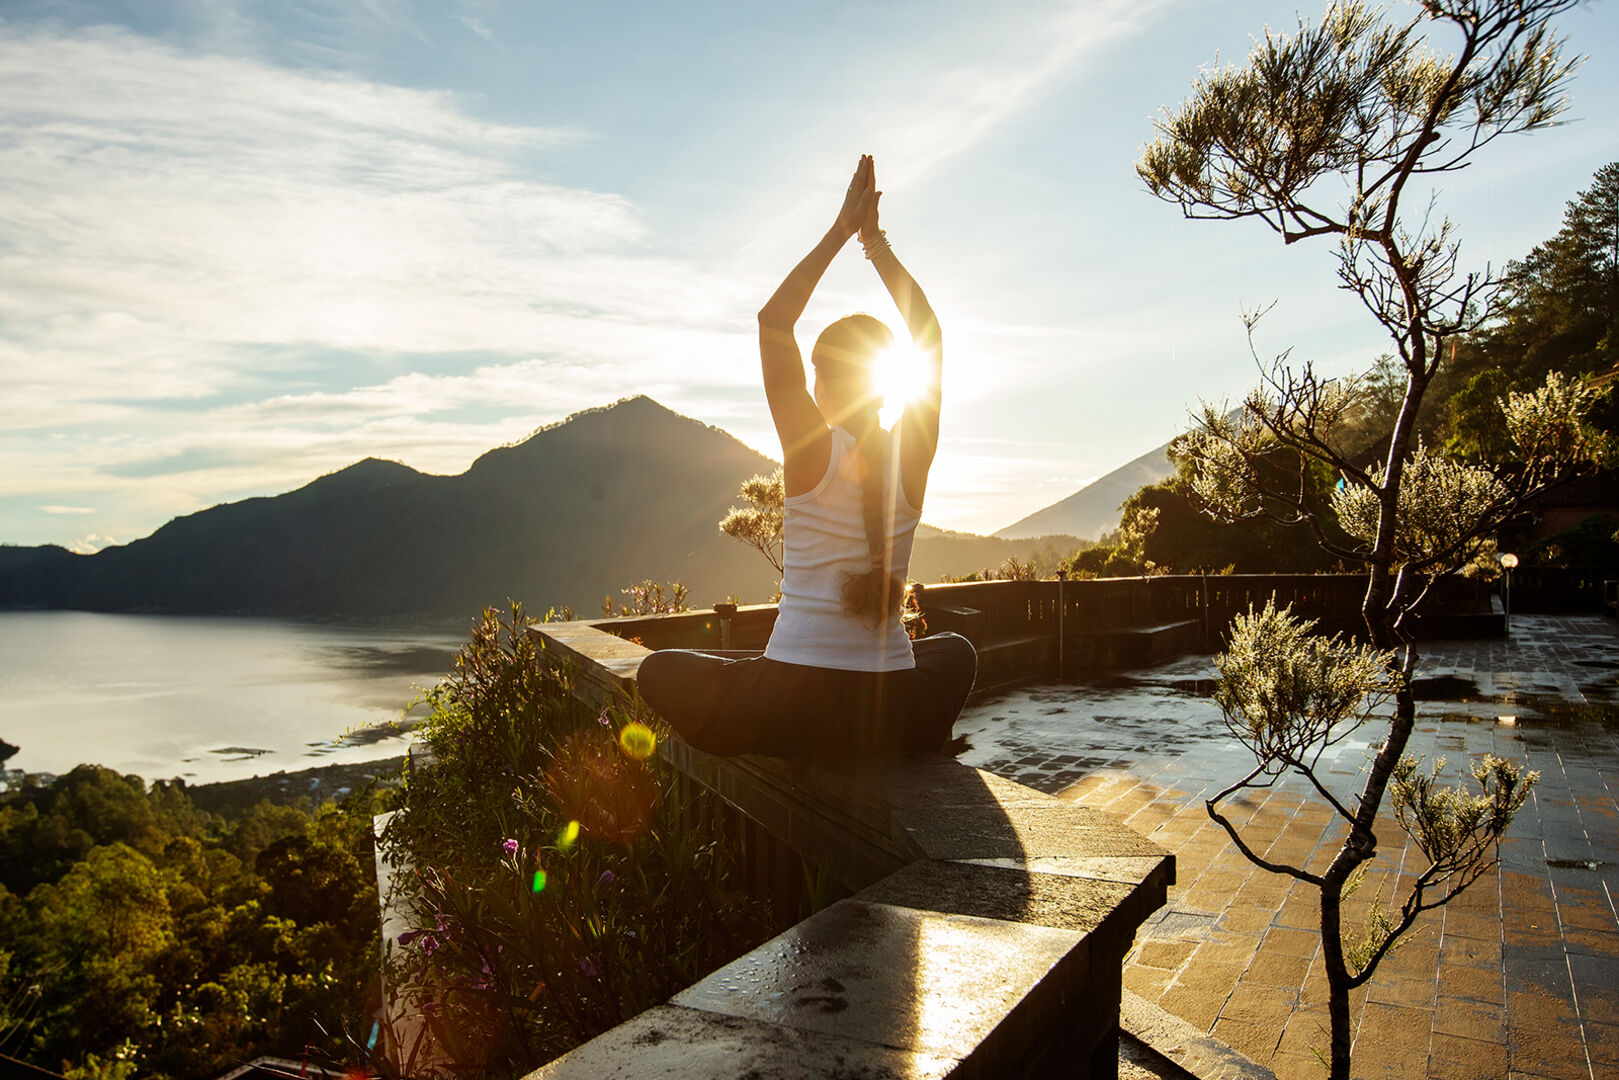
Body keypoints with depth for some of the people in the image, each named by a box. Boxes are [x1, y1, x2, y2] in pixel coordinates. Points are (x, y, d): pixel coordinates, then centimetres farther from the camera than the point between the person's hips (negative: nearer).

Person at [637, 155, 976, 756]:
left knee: (659, 670, 23)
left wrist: (841, 232, 2)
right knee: (955, 651, 38)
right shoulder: (913, 457, -3)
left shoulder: (811, 452, -11)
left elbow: (772, 321, -3)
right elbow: (929, 334, 11)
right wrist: (875, 240, 12)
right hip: (895, 721, 3)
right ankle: (918, 753, 23)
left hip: (793, 717, -3)